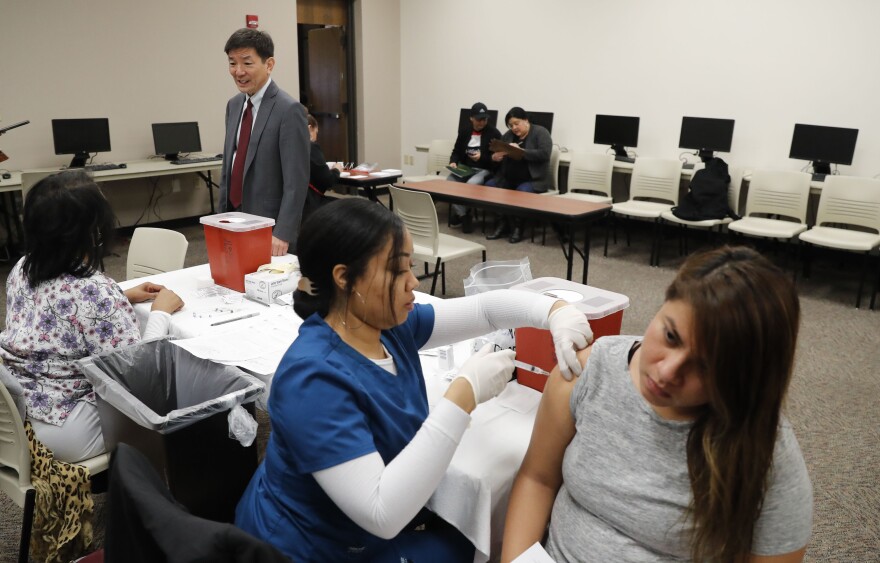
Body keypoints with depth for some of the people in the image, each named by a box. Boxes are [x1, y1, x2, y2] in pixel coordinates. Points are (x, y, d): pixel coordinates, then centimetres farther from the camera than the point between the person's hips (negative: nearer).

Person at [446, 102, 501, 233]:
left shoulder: (494, 133, -3)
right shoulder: (464, 130, 11)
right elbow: (456, 151, 16)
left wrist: (482, 157, -19)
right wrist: (453, 162, -5)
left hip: (484, 170, -4)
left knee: (471, 183, -37)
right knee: (449, 180, -27)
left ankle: (460, 214, -12)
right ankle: (464, 215, -18)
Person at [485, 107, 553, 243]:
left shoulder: (540, 133, -4)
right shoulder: (508, 135, 12)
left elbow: (544, 154, -19)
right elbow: (496, 154, 15)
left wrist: (521, 152, -24)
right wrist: (495, 157, -10)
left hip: (534, 180, -6)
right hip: (509, 178, 6)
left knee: (521, 192, -35)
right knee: (489, 186, -18)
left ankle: (518, 227, -14)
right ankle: (502, 223, -9)